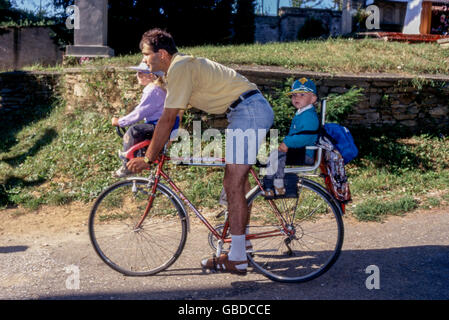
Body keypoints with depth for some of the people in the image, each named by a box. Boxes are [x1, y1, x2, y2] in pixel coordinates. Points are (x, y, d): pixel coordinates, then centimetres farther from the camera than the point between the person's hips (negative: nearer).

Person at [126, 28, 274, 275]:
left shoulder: (179, 69, -13)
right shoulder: (183, 65, 18)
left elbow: (167, 120, -16)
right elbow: (171, 118, 24)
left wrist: (148, 158, -11)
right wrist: (152, 147, 25)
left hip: (249, 111, -11)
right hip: (259, 110, 11)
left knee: (233, 184, -9)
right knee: (238, 181, 17)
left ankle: (237, 259, -3)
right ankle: (242, 242, 29)